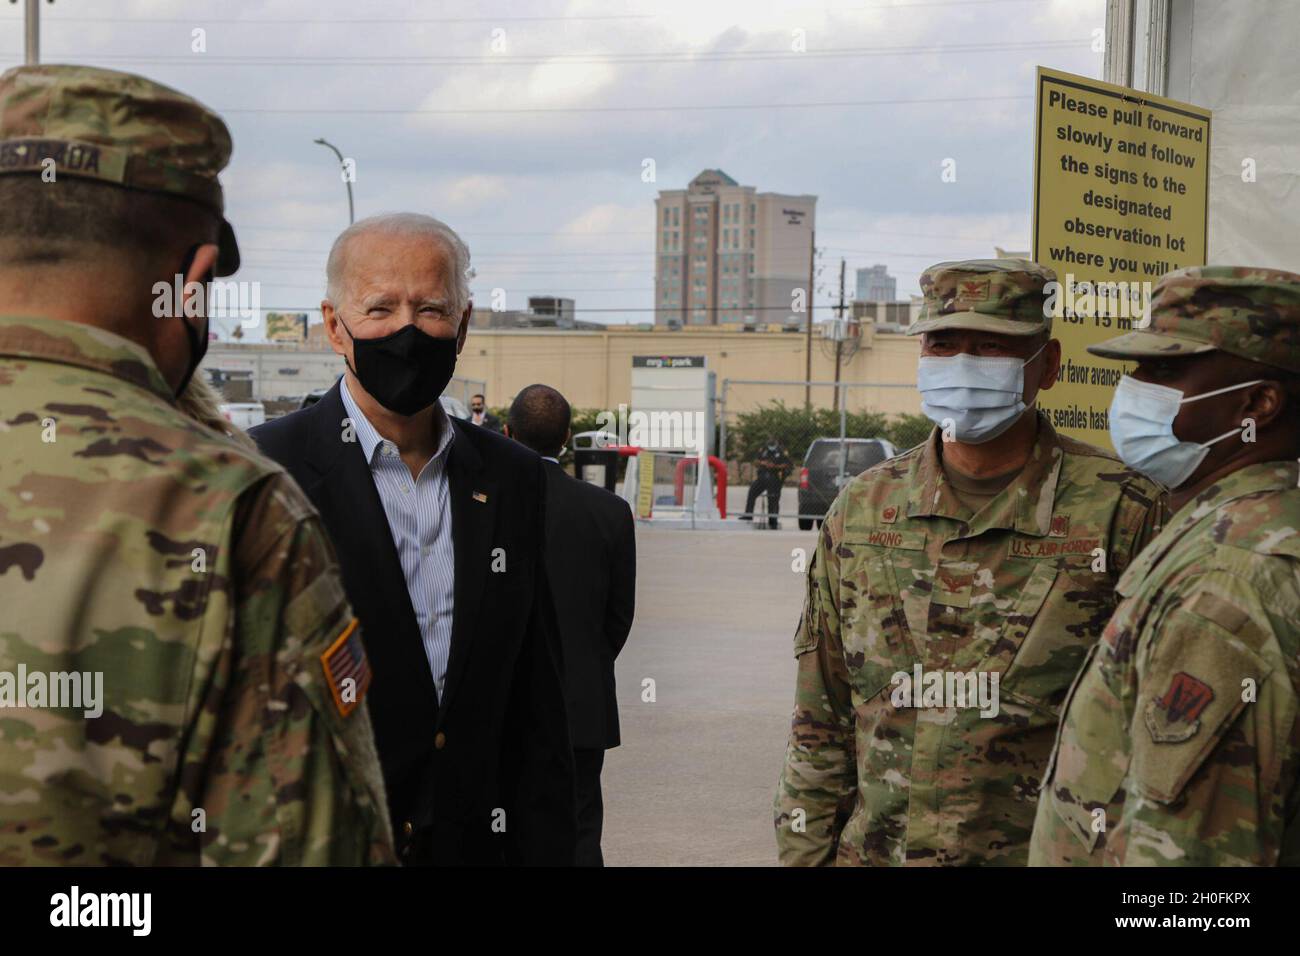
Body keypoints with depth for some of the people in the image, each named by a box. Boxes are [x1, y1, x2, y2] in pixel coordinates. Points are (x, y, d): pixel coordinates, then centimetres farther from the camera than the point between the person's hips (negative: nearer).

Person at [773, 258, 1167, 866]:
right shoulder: (861, 509, 5)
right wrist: (807, 853, 5)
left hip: (1047, 852, -3)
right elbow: (821, 721, 8)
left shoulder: (1122, 511, -7)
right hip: (874, 851, 3)